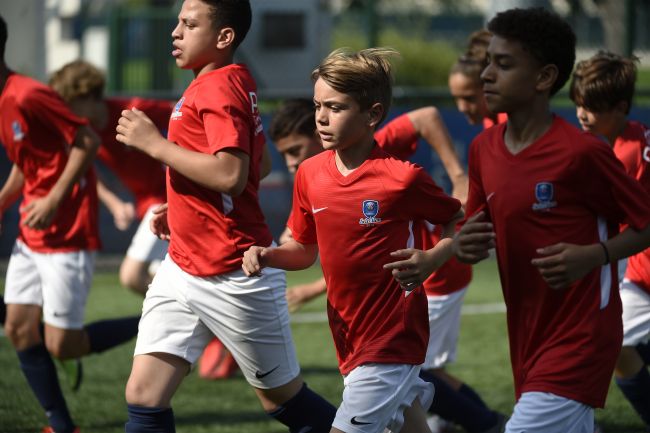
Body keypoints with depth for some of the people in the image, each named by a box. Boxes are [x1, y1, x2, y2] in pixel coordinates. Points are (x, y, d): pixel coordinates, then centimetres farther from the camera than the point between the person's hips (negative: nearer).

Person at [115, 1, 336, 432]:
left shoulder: (219, 86, -17)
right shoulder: (230, 82, 12)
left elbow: (230, 175, -29)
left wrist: (155, 143, -19)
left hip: (234, 277, -9)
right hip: (182, 268, 9)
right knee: (143, 397, -1)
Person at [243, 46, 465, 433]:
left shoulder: (403, 179, -15)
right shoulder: (309, 174, 2)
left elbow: (460, 223, -2)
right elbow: (305, 250, 14)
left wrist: (431, 260, -20)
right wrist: (268, 256, -6)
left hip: (392, 341, -7)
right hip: (349, 340, 7)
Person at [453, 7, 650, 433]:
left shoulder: (582, 152, -15)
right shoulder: (484, 148, 5)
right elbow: (480, 231, 17)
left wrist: (593, 255, -24)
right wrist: (465, 245, -7)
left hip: (579, 343, -7)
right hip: (527, 341, 7)